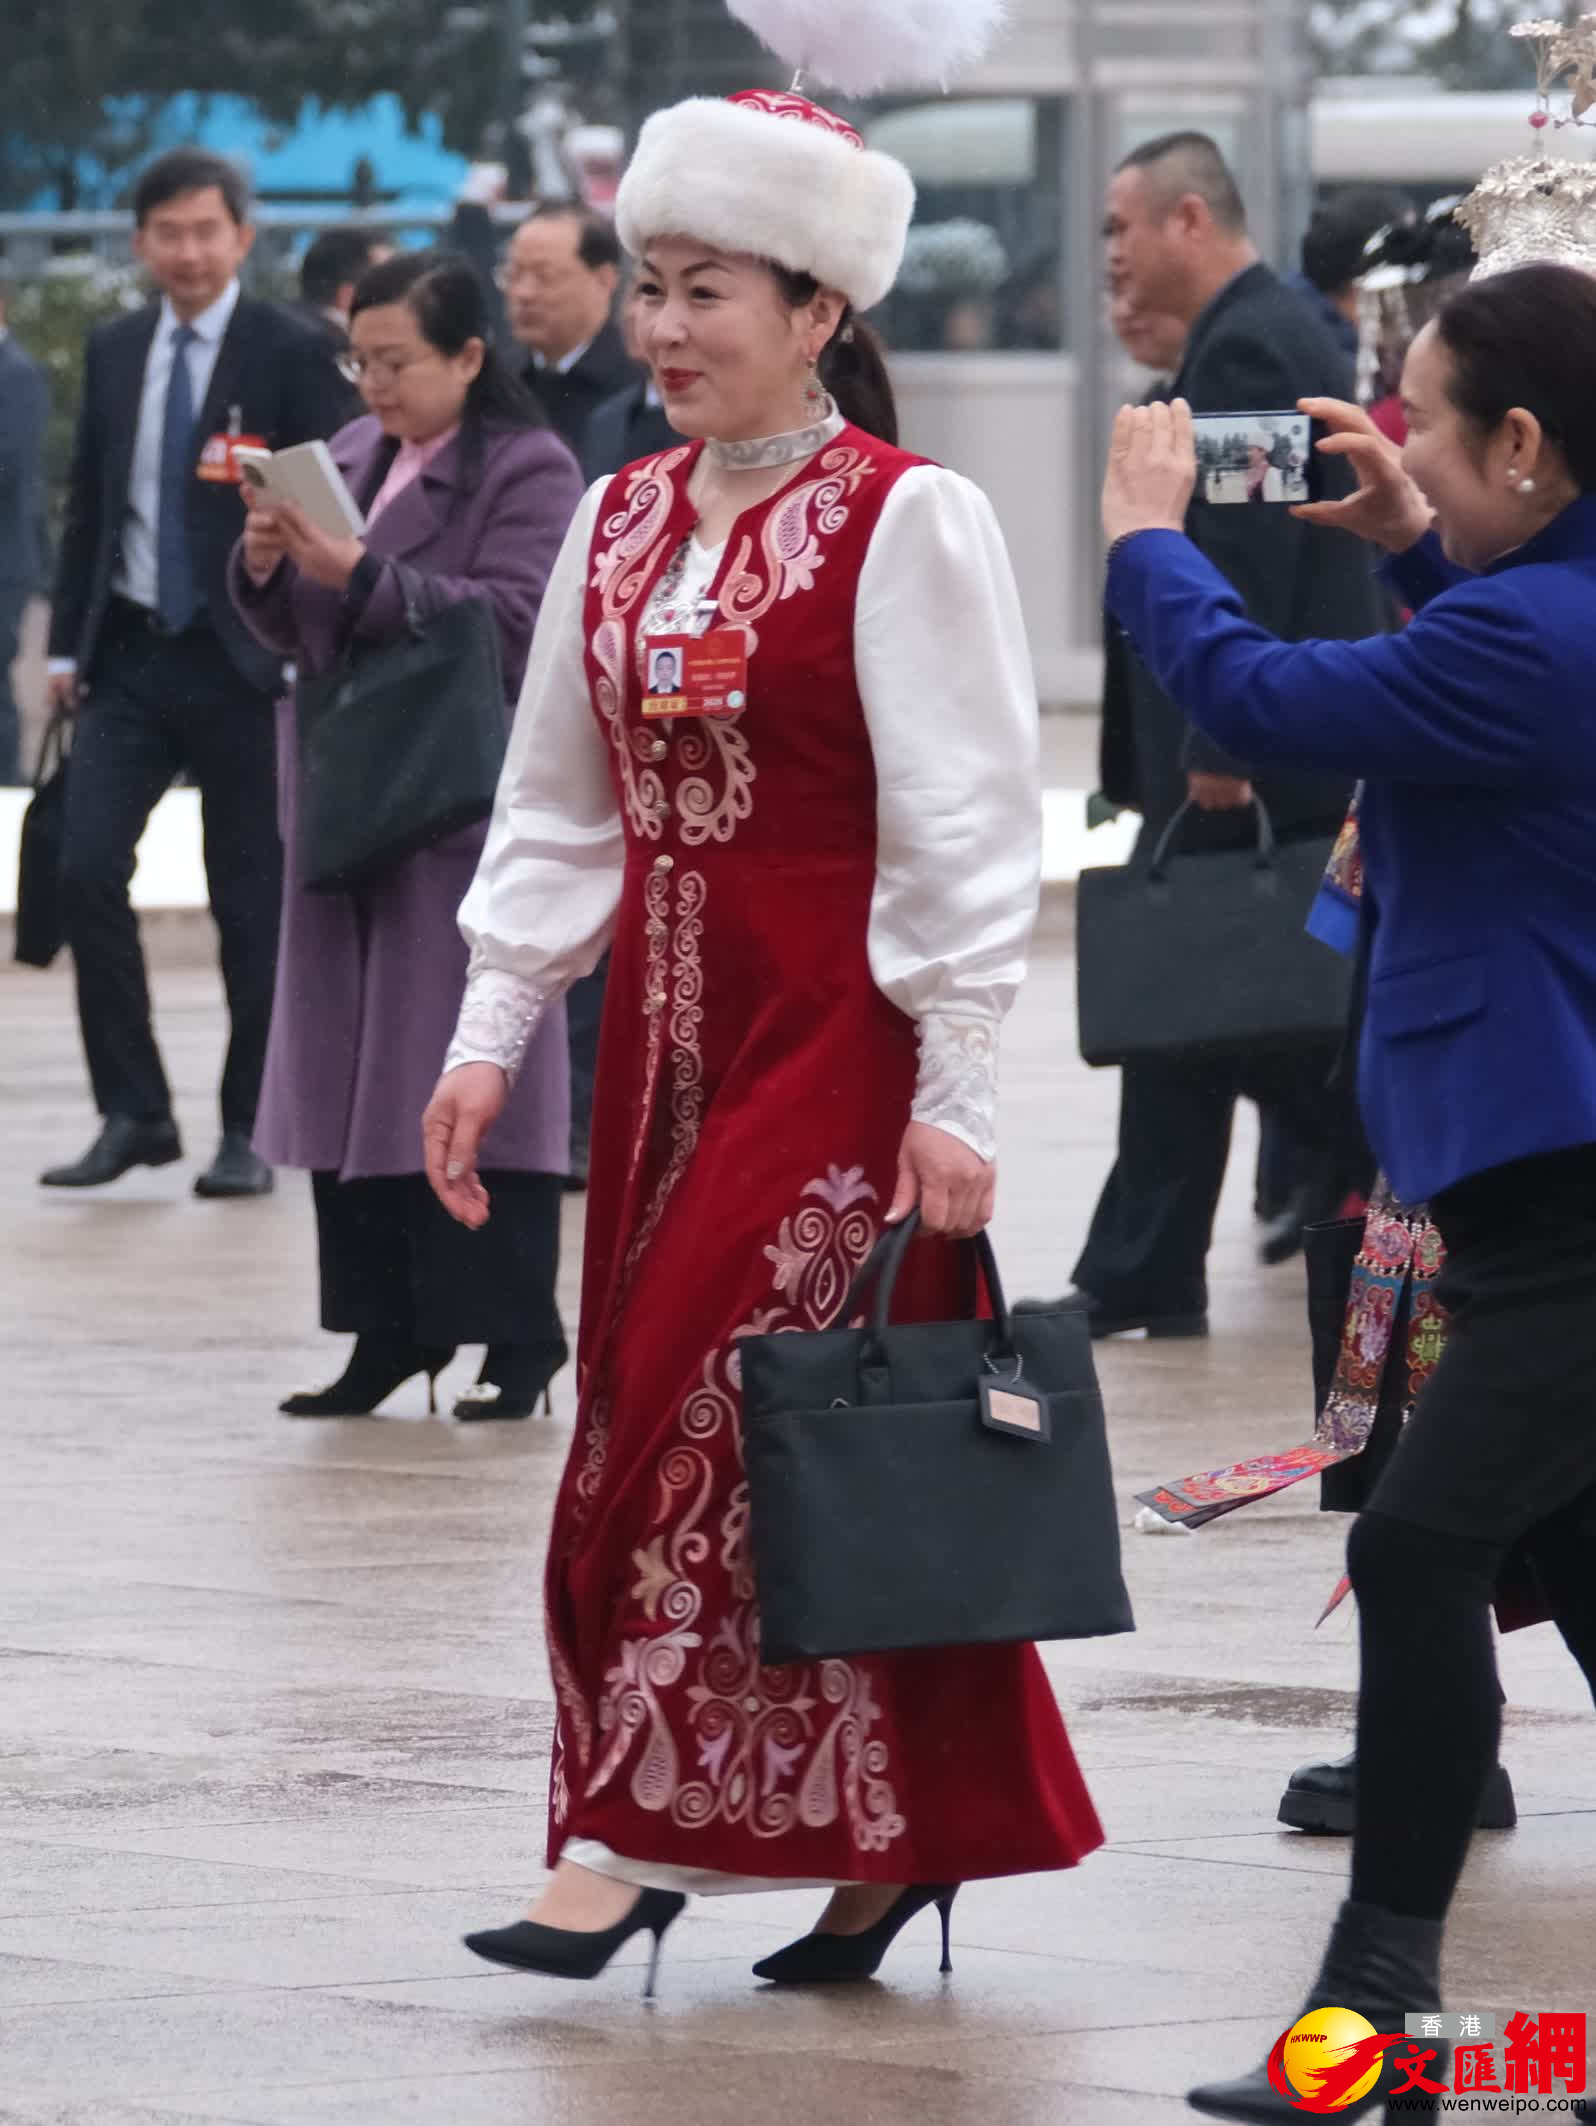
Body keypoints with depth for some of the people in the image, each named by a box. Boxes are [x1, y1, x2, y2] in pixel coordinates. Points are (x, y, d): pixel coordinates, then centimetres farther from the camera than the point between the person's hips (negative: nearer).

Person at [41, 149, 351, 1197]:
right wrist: (69, 644, 10)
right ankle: (134, 1112, 2)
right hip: (132, 657, 4)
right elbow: (88, 505, 16)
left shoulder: (292, 355, -5)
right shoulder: (115, 352, 10)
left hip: (243, 662, -4)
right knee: (87, 872, -8)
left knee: (251, 903, 2)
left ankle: (248, 1131, 12)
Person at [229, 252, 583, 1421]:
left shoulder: (530, 469, -5)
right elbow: (291, 630, 17)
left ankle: (516, 1336, -1)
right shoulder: (353, 455, 14)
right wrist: (265, 568, -5)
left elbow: (509, 623, -17)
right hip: (348, 801, 7)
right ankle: (389, 1328, 11)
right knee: (347, 1073, 5)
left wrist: (355, 574, -22)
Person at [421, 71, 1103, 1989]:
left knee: (703, 1412, -12)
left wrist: (954, 1089, -15)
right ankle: (898, 1834, 13)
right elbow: (559, 806, 15)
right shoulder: (622, 523, 10)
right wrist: (490, 1031, 7)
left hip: (838, 1036, -7)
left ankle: (636, 1834, -9)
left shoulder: (904, 522, -9)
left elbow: (964, 819, -11)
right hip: (672, 1032, 7)